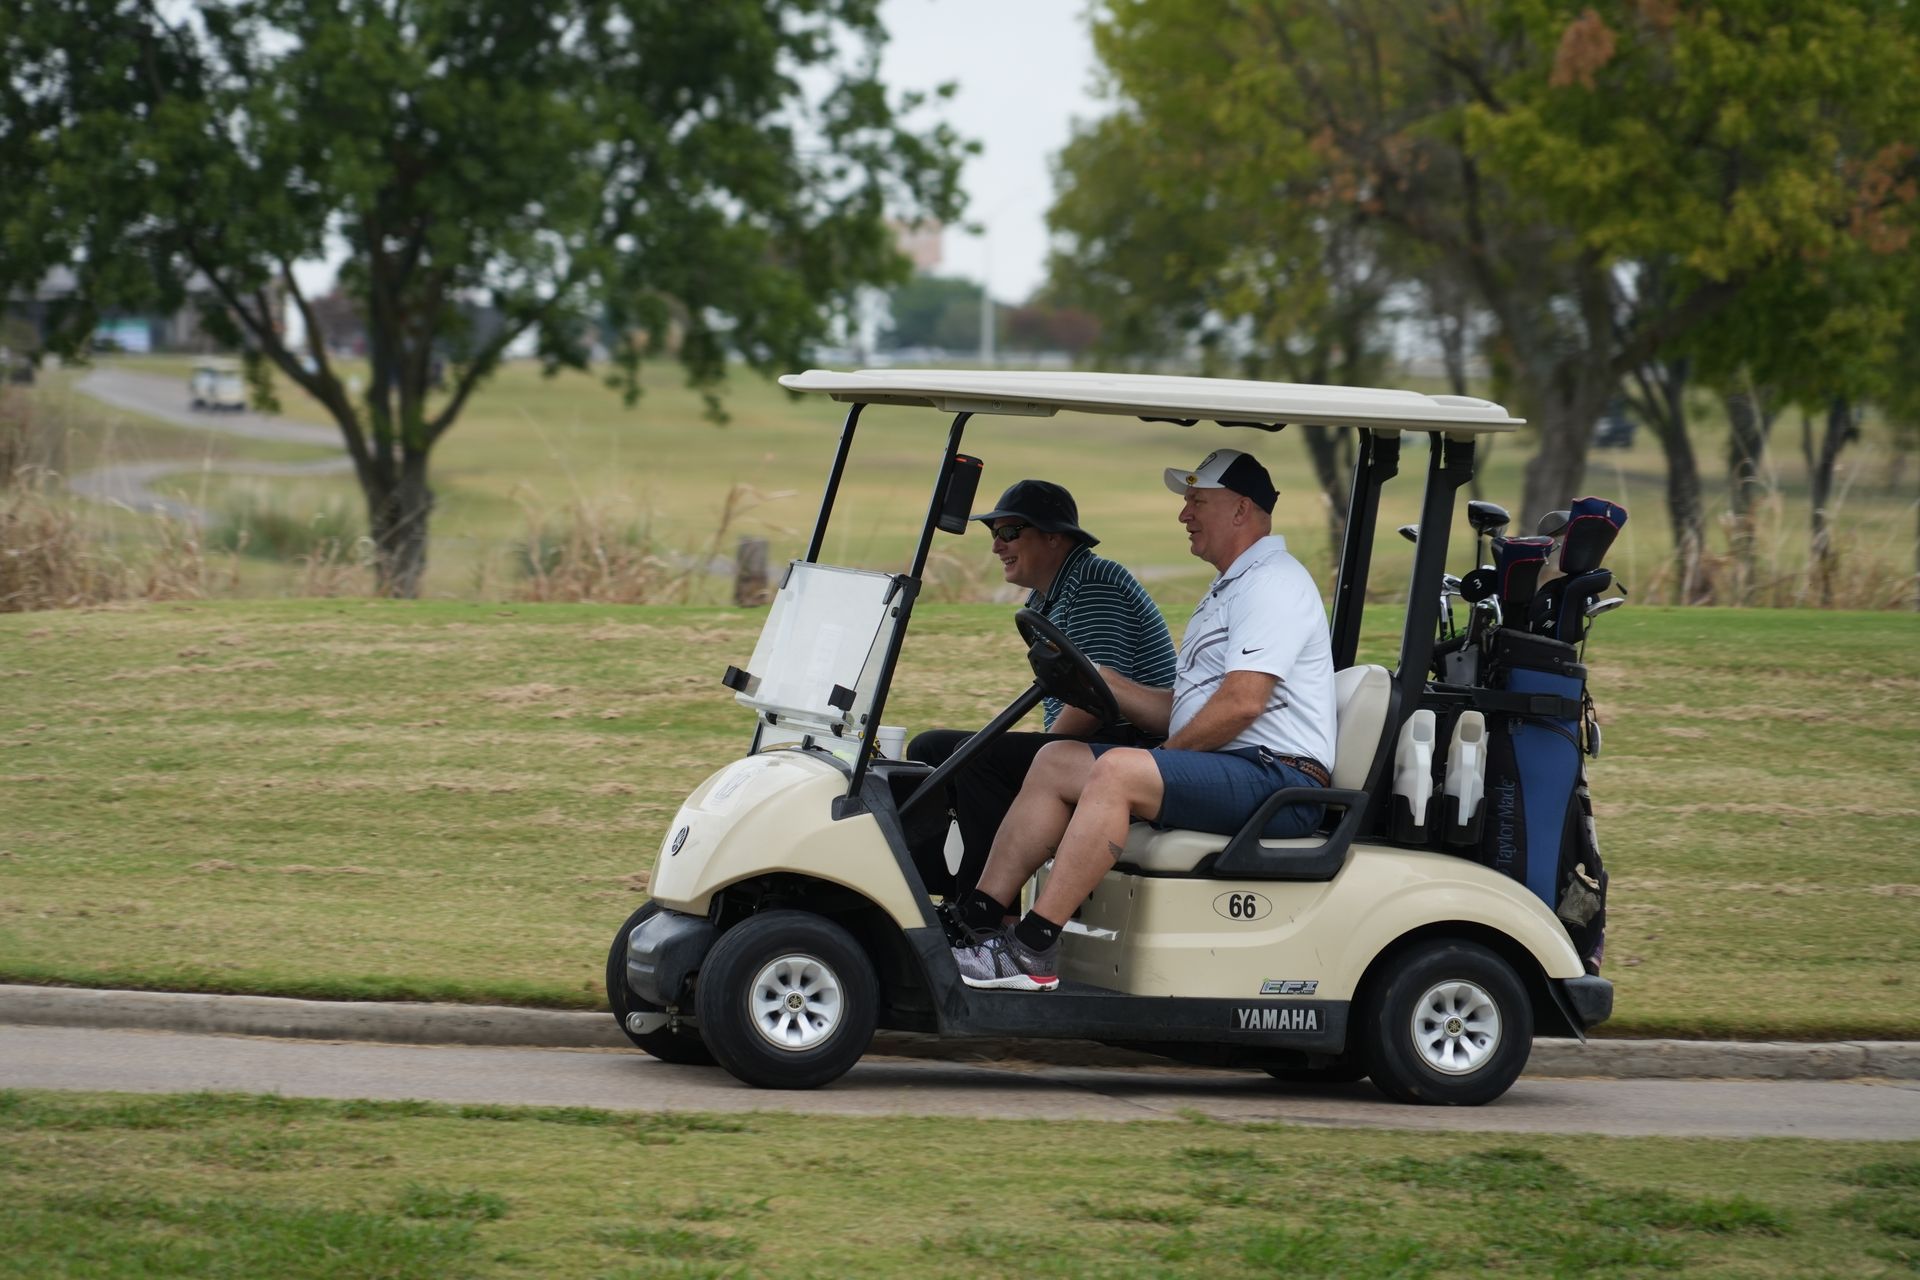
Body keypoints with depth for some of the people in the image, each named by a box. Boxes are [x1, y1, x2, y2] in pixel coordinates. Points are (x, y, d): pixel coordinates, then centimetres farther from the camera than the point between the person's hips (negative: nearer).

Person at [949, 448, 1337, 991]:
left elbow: (1242, 702, -20)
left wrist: (1163, 761, -11)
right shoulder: (1227, 590, 27)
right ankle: (976, 920, -8)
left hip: (1276, 780, -11)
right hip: (1226, 774, 11)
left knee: (1118, 771, -30)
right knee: (1058, 761, 2)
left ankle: (1033, 949, -33)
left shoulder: (1273, 583, -7)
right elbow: (1176, 709, 22)